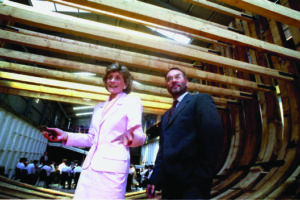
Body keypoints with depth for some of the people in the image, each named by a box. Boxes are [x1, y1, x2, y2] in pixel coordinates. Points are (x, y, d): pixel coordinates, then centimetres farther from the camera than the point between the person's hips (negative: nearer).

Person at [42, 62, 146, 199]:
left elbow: (139, 137, -10)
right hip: (90, 166, 6)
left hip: (113, 167, -5)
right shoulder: (99, 107, 18)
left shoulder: (132, 102, 0)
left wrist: (131, 137, -33)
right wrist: (66, 136, 10)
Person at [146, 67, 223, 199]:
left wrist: (202, 175, -17)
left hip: (191, 185, -7)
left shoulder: (201, 100, -3)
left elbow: (214, 133, -16)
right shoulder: (166, 115, 19)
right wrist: (154, 180, 12)